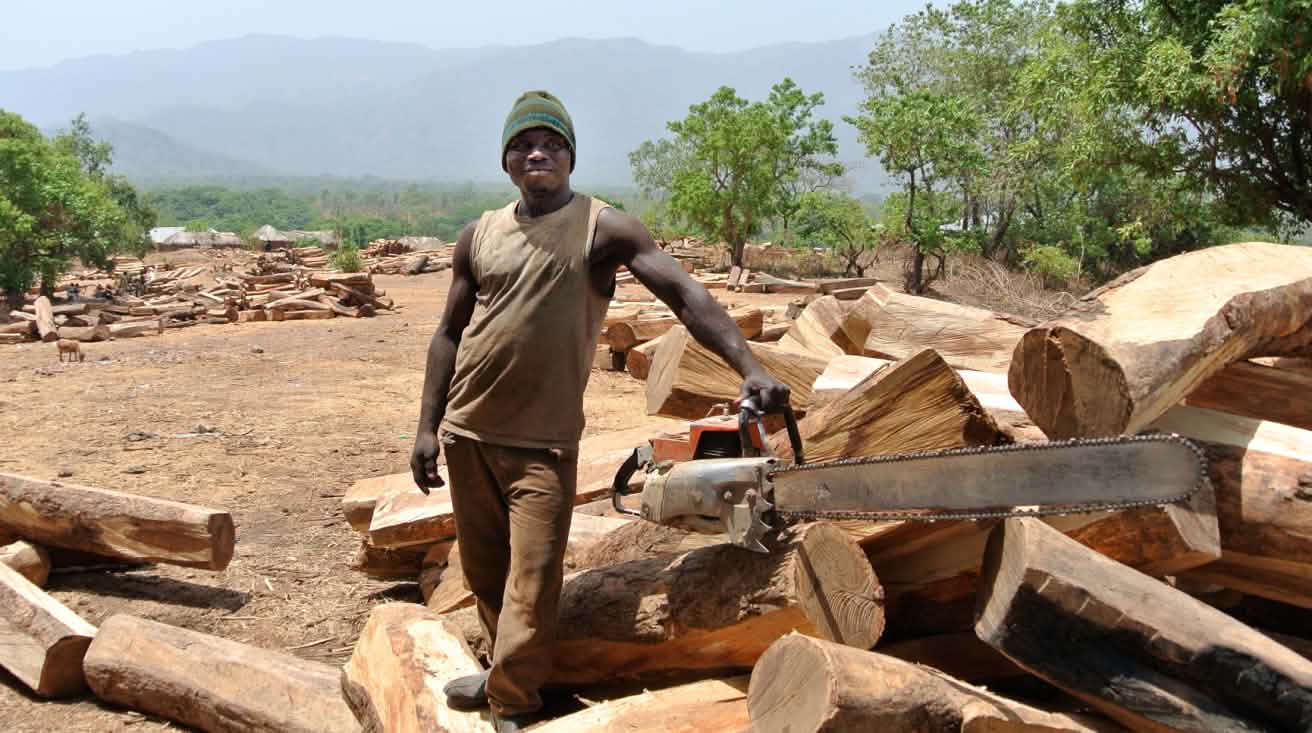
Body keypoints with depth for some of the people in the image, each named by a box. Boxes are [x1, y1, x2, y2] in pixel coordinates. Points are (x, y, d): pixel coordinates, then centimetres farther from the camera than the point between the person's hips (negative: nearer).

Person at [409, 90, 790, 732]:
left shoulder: (603, 228, -7)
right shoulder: (480, 236, 7)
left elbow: (687, 298, -16)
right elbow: (450, 334, 12)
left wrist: (749, 368, -29)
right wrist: (427, 426, 7)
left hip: (544, 445, -5)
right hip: (466, 434, 5)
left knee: (531, 582, -8)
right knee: (483, 571, 16)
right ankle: (509, 673, 35)